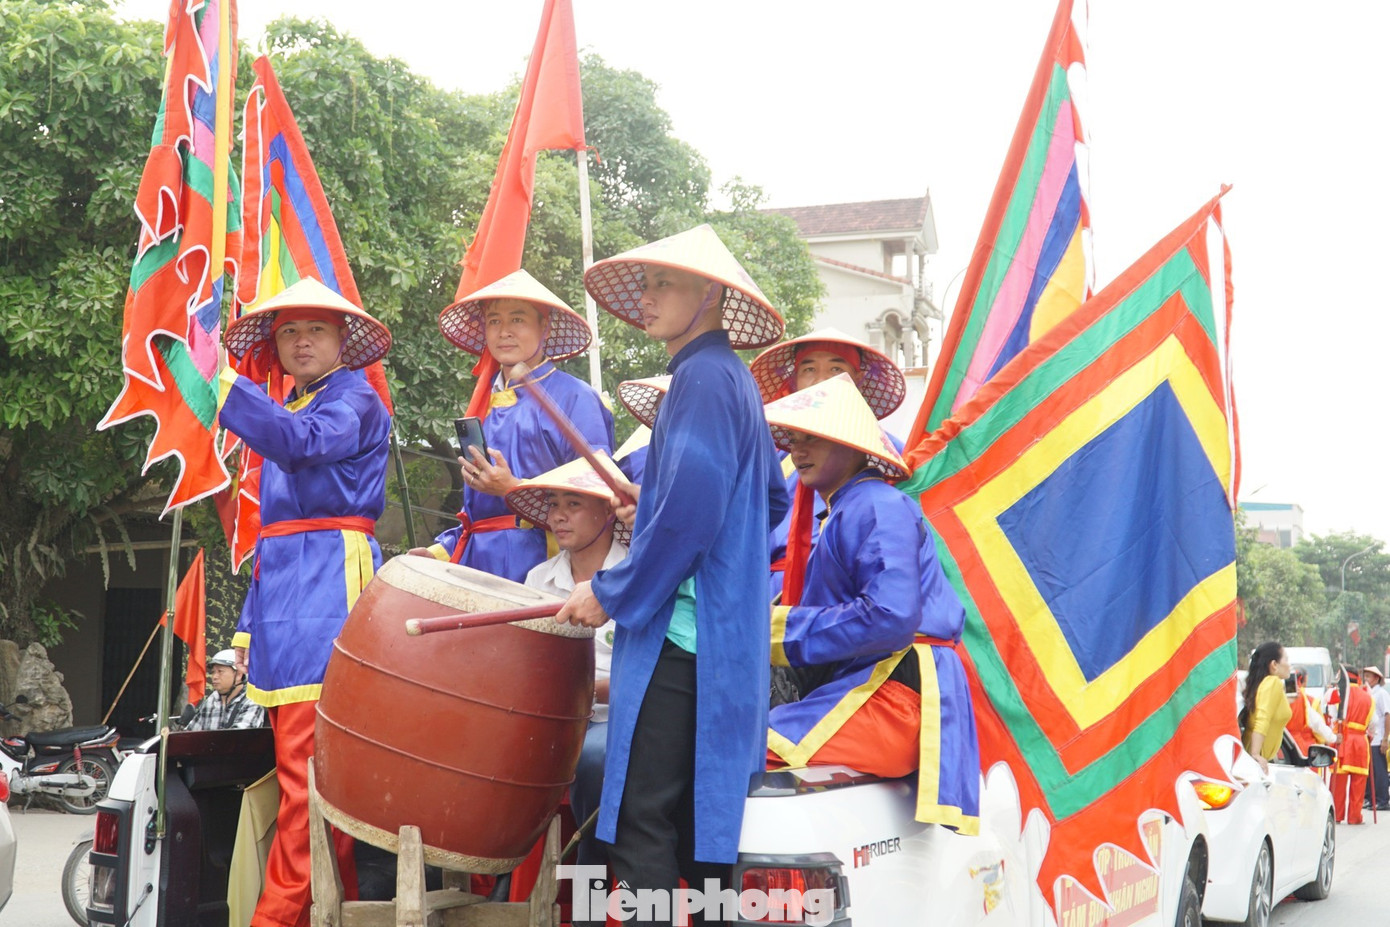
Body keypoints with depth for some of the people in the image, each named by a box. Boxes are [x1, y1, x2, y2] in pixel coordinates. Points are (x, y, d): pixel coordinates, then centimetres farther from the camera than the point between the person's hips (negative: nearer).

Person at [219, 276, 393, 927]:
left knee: (306, 762, -14)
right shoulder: (286, 409, 27)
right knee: (298, 759, 5)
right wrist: (249, 625, 23)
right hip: (280, 585, 9)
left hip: (329, 578, -9)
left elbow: (302, 442, -21)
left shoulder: (354, 398, 2)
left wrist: (216, 382, -26)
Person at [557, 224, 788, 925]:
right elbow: (771, 503, 26)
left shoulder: (703, 376, -12)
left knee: (640, 828, -10)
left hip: (683, 634, -10)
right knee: (699, 817, 14)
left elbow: (691, 512, -21)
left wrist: (613, 593, -12)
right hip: (727, 641, 10)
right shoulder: (734, 379, 18)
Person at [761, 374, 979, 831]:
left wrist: (786, 631, -12)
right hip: (858, 690, 11)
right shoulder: (843, 512, 24)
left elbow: (890, 618, -21)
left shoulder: (879, 507, -8)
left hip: (895, 695, -11)